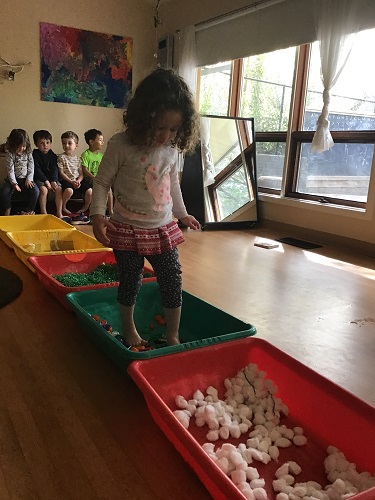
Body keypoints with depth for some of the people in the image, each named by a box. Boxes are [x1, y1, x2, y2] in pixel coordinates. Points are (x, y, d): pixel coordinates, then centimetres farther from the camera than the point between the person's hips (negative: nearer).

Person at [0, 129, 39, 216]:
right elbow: (10, 170, -13)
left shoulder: (28, 154, 0)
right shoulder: (10, 155, -8)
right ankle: (7, 210, 4)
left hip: (26, 178, 1)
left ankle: (30, 210, -7)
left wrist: (29, 179, -13)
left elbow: (31, 168, 1)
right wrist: (14, 183, -22)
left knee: (35, 191, -25)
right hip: (13, 179, -1)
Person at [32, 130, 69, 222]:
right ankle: (44, 213, -22)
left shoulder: (53, 156, 8)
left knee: (59, 189, -23)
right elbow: (37, 170, -10)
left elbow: (55, 169, 0)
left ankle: (59, 213, -20)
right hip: (39, 178, -3)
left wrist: (54, 181, -17)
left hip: (52, 178, 3)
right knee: (43, 189, -31)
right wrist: (46, 182, -20)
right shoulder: (35, 155, -2)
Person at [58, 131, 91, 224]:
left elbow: (81, 174, 10)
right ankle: (63, 208, -10)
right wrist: (71, 181, -16)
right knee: (69, 190, -37)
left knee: (90, 191, -19)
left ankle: (85, 209, 7)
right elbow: (61, 173, -6)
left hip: (77, 181, 4)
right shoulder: (61, 157, 0)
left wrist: (78, 181, -12)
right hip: (66, 180, -4)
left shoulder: (78, 158, 13)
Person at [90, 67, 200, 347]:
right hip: (128, 230, -4)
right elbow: (102, 183, -8)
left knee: (173, 283, 6)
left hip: (164, 229, 4)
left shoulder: (172, 149, 1)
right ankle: (129, 330, 34)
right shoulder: (121, 145, -14)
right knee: (130, 283, 11)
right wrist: (97, 215, -20)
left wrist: (183, 214, 25)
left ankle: (173, 335, 24)